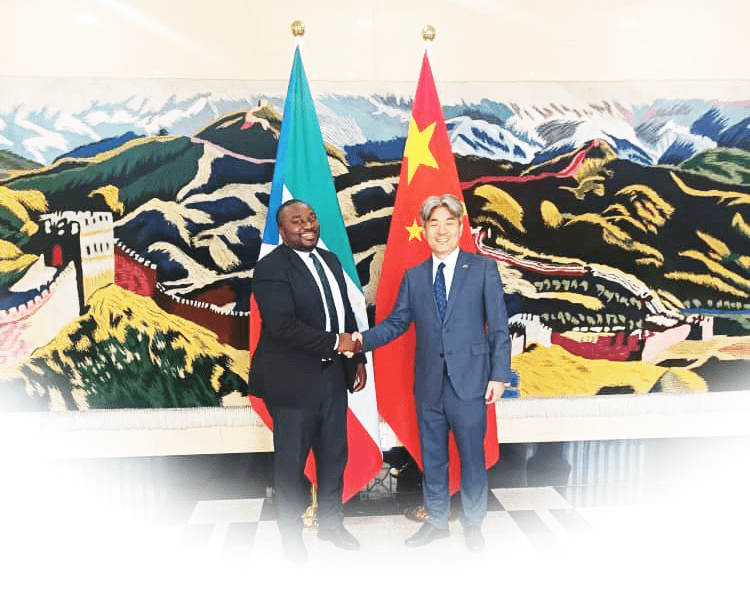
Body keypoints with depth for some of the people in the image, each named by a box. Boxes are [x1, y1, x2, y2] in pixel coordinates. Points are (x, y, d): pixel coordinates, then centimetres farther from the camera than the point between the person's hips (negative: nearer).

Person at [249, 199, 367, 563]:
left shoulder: (330, 260, 11)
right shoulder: (271, 268, -14)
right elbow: (282, 325, -24)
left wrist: (358, 359, 11)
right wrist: (335, 342, -20)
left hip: (333, 374, 7)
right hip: (293, 379, -7)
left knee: (334, 454, 17)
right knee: (291, 461, 10)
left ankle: (330, 522, 39)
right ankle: (291, 534, 32)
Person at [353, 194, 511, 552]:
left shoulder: (483, 269, -1)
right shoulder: (413, 277, 7)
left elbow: (499, 326, -3)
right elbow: (397, 322, 7)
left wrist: (499, 374, -8)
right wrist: (364, 339, -10)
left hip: (469, 381, -3)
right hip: (429, 383, 3)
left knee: (472, 455, 9)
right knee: (432, 457, 15)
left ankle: (473, 523, 31)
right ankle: (437, 521, 35)